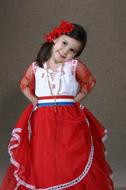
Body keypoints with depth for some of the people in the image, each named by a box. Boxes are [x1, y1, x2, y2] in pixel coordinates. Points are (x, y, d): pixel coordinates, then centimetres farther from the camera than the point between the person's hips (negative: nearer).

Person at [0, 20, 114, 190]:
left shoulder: (75, 66, 1)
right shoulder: (36, 67, 7)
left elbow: (89, 82, 16)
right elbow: (25, 84, 24)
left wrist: (75, 99, 6)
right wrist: (35, 100, 10)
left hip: (71, 121, -1)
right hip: (42, 121, 1)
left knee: (73, 165, -5)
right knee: (42, 168, 0)